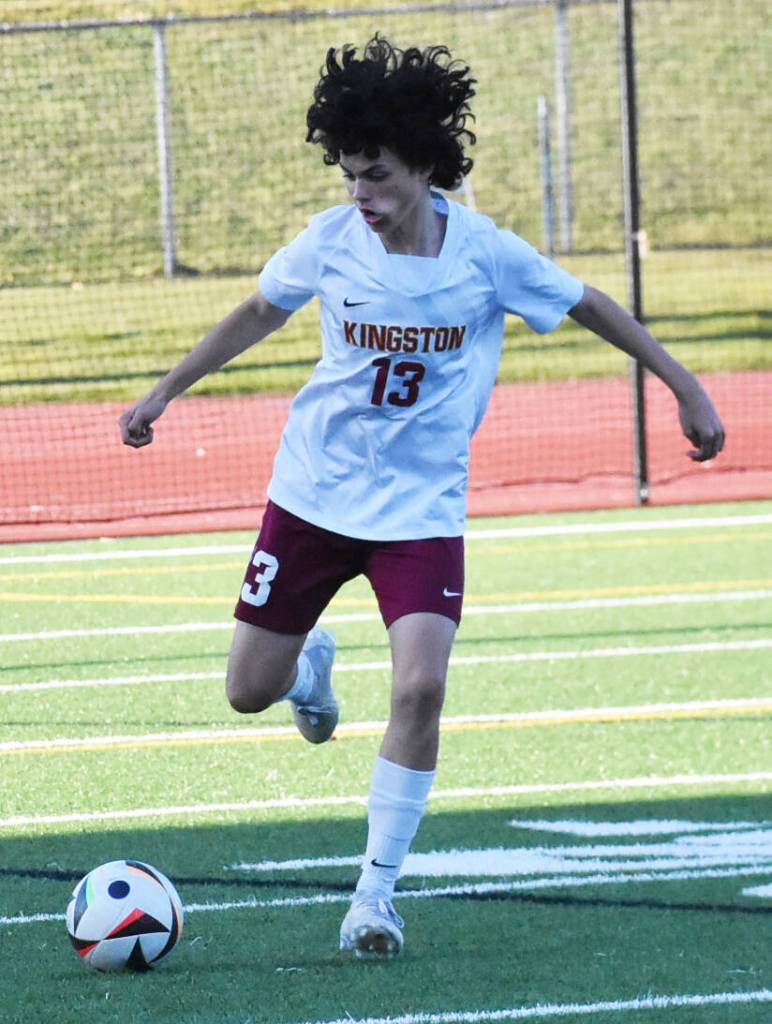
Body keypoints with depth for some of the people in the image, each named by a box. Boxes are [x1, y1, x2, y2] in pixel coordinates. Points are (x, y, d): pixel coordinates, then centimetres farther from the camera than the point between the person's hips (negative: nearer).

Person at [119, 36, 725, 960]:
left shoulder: (485, 253, -12)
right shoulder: (330, 241, -8)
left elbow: (591, 309, 2)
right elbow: (258, 313, 11)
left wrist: (687, 390, 3)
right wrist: (166, 391, 15)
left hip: (422, 504, -2)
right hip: (314, 491, 2)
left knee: (421, 685, -21)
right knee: (250, 691, 5)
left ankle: (377, 890, -8)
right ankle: (311, 663, 44)